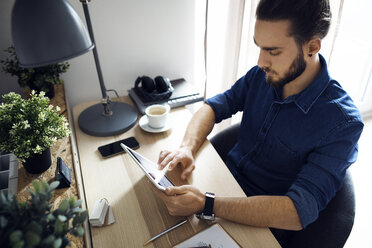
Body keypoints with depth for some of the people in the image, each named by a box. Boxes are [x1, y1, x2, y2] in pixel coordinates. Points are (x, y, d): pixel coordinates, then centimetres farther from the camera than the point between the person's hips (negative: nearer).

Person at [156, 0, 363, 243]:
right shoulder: (261, 76, -8)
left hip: (260, 222, -4)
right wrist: (187, 148, -21)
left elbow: (300, 212, -30)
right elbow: (213, 106, -1)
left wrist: (205, 204, -38)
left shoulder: (342, 122, -24)